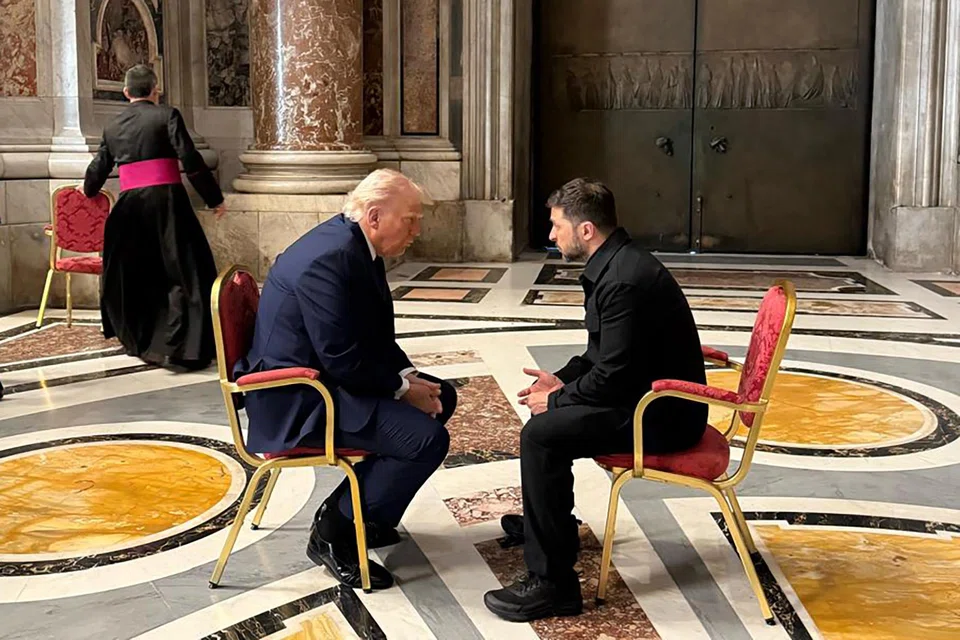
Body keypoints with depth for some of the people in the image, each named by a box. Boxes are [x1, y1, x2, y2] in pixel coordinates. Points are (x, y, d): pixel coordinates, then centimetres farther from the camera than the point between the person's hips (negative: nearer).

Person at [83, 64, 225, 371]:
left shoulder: (113, 126, 14)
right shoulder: (166, 115, 0)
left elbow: (99, 167, 26)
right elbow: (190, 160, -9)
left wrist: (89, 189, 48)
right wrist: (214, 198, -2)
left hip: (129, 205, 5)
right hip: (166, 201, -5)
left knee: (128, 274, 19)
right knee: (184, 272, -3)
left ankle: (138, 340, 28)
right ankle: (178, 347, -13)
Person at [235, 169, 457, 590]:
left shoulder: (355, 246, 7)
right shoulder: (329, 258, -25)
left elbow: (377, 338, 14)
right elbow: (344, 362, -26)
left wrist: (408, 376, -1)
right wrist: (403, 389, -14)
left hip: (326, 377, 11)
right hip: (297, 400, -11)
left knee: (441, 398, 14)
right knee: (427, 438, -21)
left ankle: (359, 508, 19)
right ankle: (333, 532, -5)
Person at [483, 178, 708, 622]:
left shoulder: (624, 280, -25)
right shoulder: (616, 263, 8)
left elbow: (613, 375, -26)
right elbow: (603, 352, 18)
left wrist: (557, 400, -12)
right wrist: (562, 380, 5)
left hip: (661, 416, -11)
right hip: (654, 396, 11)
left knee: (540, 434, -22)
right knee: (547, 410, 24)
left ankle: (552, 585, -16)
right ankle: (547, 521, 44)